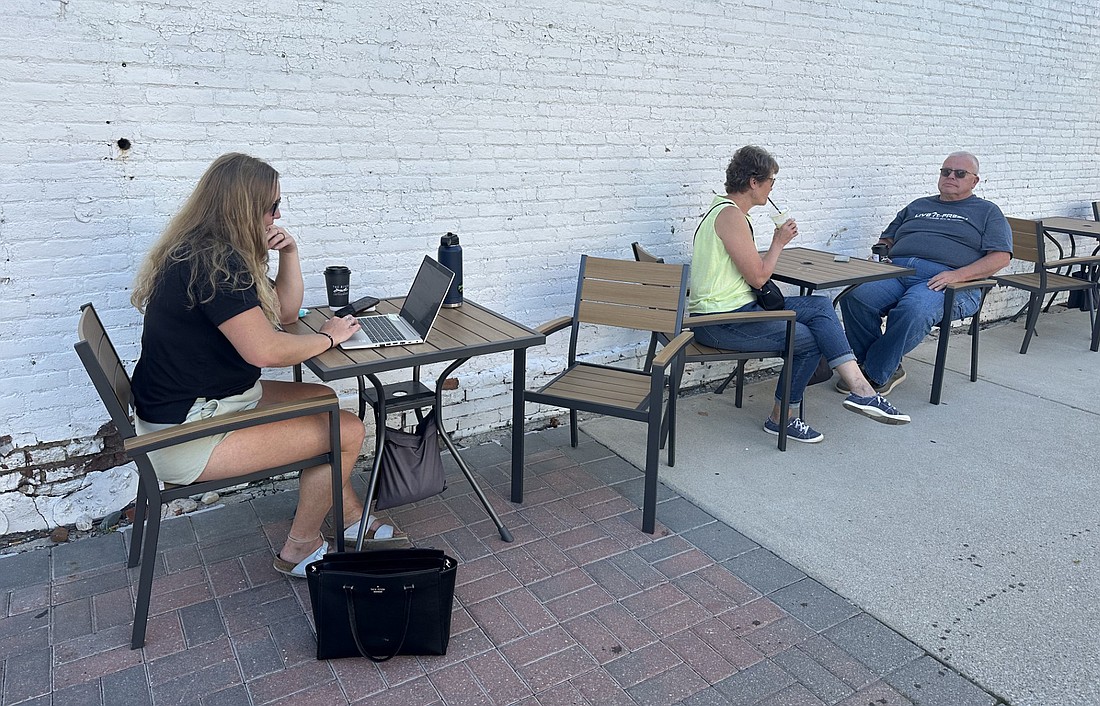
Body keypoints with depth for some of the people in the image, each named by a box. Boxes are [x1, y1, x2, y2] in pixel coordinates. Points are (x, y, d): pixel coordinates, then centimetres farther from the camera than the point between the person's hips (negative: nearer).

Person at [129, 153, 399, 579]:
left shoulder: (216, 255, 10)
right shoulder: (214, 265, -23)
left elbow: (285, 312, 18)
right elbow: (266, 351, -30)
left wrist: (289, 253, 3)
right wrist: (328, 337, -13)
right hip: (186, 434, -11)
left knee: (323, 398, 17)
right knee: (347, 432, -11)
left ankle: (349, 514, 25)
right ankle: (299, 550, 8)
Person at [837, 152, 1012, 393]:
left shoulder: (987, 212, 20)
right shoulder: (918, 206, 34)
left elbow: (1001, 256, 5)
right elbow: (887, 240, 34)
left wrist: (957, 275, -12)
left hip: (943, 279, -4)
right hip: (896, 270, 4)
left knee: (914, 310, -40)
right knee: (855, 296, -29)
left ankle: (875, 374, -23)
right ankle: (889, 369, -16)